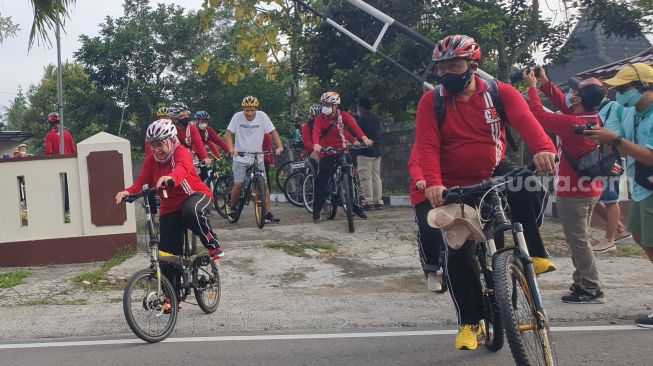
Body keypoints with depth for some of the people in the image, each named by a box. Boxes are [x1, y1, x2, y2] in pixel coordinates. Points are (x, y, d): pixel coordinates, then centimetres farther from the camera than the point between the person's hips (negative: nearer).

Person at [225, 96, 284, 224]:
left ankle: (267, 214, -1)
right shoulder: (237, 117, -7)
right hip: (240, 157, -1)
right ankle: (233, 208, 17)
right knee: (238, 184, -8)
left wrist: (279, 146, -20)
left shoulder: (262, 116, -6)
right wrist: (231, 148, -25)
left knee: (264, 184, -5)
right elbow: (228, 134, -8)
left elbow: (273, 131, -5)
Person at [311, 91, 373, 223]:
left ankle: (356, 206, 18)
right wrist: (316, 144, -41)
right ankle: (316, 211, 2)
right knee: (321, 181, -5)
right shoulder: (320, 118, -2)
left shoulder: (343, 116, -2)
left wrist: (364, 137, -38)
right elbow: (316, 131, -19)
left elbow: (354, 125, -20)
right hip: (327, 153, -1)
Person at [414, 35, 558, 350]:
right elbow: (427, 146, -19)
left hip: (496, 173, 0)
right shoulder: (431, 102, -9)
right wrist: (433, 183, -38)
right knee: (458, 253, -4)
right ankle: (469, 321, 14)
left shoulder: (499, 92, -8)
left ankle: (533, 252, -13)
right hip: (457, 187, 0)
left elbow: (524, 119, -26)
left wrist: (543, 148, -47)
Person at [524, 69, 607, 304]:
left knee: (578, 241, -3)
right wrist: (545, 83, 12)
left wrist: (532, 87, -3)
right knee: (579, 239, 18)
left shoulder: (572, 124, -23)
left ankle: (591, 290, 1)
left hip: (573, 192, -9)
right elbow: (564, 105, 14)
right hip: (590, 189, 9)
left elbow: (538, 115, -15)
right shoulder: (594, 119, 2)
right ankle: (582, 283, 25)